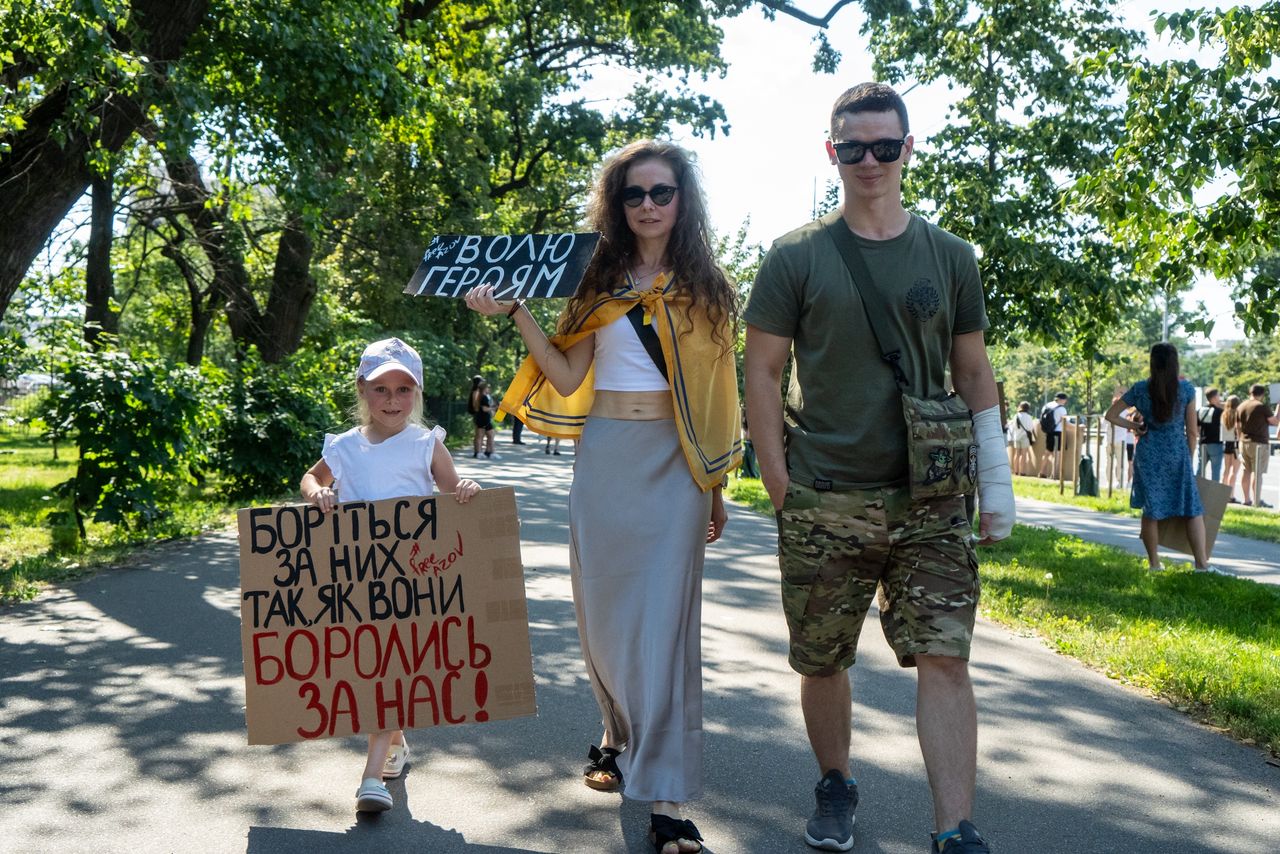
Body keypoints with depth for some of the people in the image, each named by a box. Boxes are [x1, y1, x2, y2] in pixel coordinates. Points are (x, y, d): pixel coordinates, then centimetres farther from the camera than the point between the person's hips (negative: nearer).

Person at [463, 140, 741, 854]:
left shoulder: (707, 286, 6)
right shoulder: (601, 282, 9)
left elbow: (718, 393, 8)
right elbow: (567, 378, 1)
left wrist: (717, 485, 8)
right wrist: (517, 315, -8)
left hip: (674, 463, -2)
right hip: (605, 457, 2)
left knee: (665, 615, -7)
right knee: (605, 608, 8)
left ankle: (667, 796, -6)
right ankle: (622, 736, 32)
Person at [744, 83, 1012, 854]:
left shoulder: (950, 257, 8)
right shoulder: (796, 258, 1)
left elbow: (974, 371, 13)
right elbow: (763, 373, 2)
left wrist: (996, 479, 5)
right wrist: (781, 486, -4)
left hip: (929, 502, 1)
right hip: (824, 504, 0)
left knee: (945, 658, -7)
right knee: (822, 662, 10)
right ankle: (836, 786, 33)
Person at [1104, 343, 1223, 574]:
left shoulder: (1140, 389, -2)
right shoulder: (1186, 389, -5)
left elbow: (1111, 415, 3)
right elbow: (1192, 430, -1)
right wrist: (1189, 458, 10)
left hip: (1148, 455, 1)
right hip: (1177, 453, -1)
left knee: (1151, 509, 9)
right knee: (1193, 509, 5)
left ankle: (1154, 563, 14)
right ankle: (1202, 563, 3)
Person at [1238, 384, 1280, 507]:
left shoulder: (1241, 406, 9)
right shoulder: (1261, 406, -13)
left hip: (1244, 443, 7)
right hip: (1258, 443, -7)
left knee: (1247, 471, 11)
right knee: (1257, 472, -5)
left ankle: (1247, 499, 13)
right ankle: (1257, 501, -6)